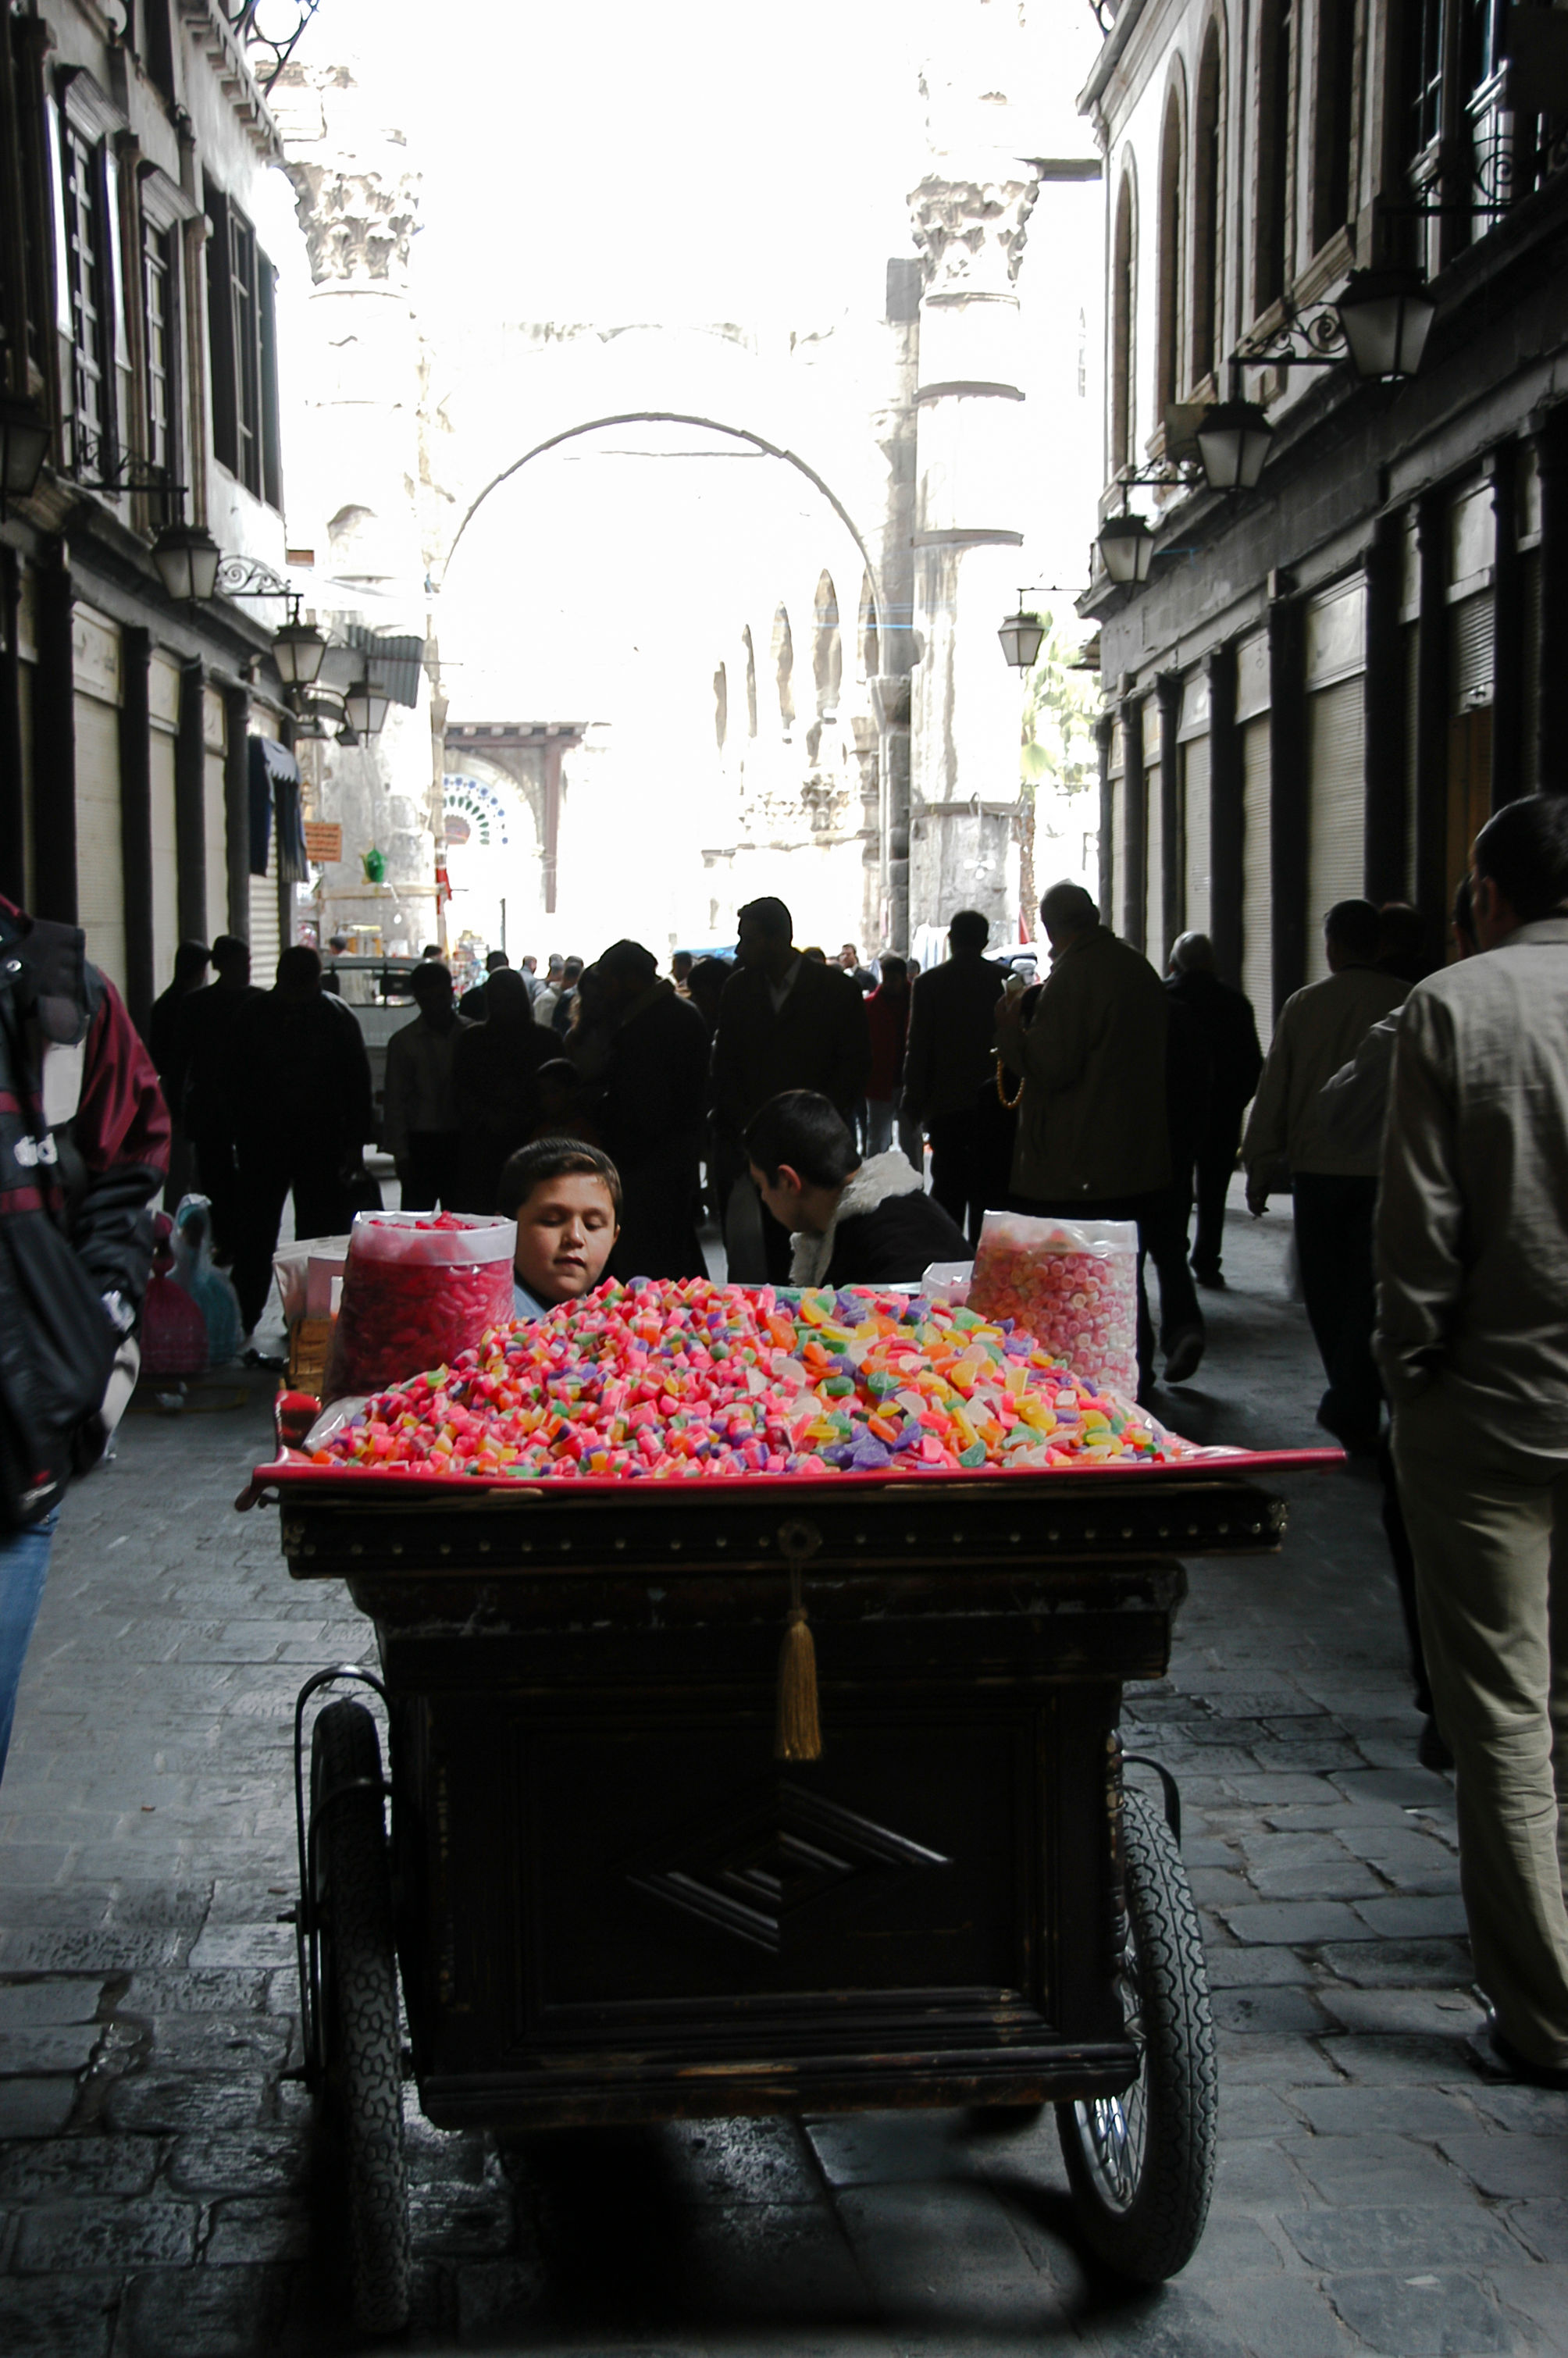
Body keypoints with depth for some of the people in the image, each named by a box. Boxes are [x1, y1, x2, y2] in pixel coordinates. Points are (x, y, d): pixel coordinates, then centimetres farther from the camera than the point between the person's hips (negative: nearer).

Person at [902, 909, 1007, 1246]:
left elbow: (918, 1049, -4)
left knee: (948, 1188, 8)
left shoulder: (928, 983, -4)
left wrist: (915, 1104, 2)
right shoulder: (1006, 981, -1)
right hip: (994, 1104, 0)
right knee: (989, 1190, 4)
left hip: (946, 1104, 0)